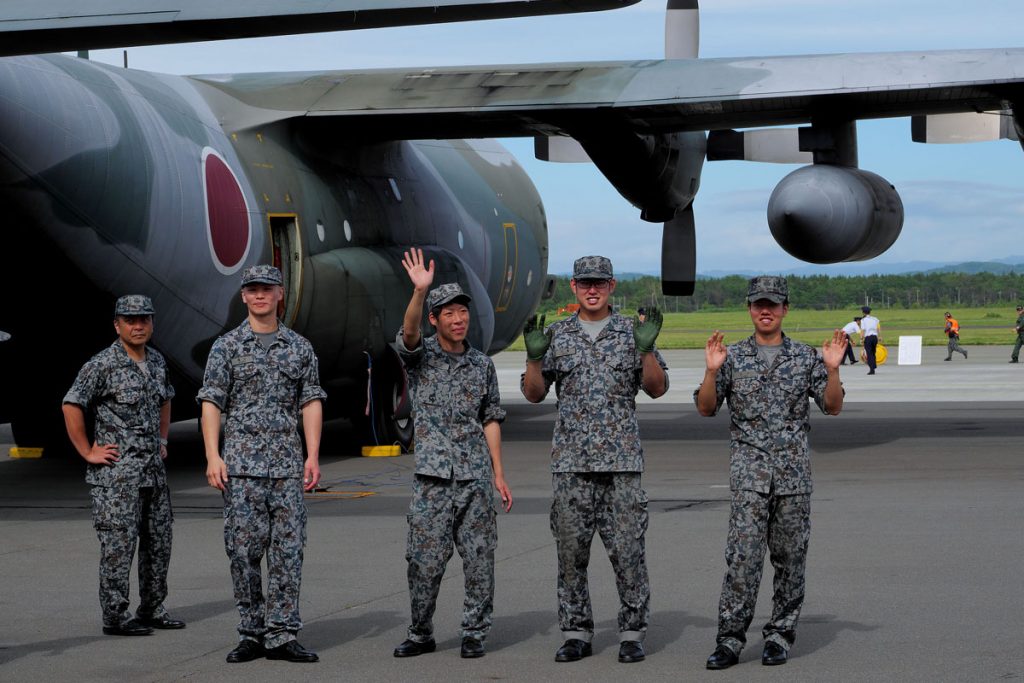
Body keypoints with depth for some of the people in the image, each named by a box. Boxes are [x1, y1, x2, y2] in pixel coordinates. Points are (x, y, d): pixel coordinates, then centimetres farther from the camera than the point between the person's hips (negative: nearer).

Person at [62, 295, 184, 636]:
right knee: (119, 544, -6)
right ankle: (115, 616, 0)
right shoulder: (103, 364, -12)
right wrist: (88, 452, -12)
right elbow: (71, 406, -13)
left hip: (154, 468, 8)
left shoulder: (157, 361, 11)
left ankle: (152, 609, 21)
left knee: (159, 541, 11)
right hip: (117, 471, -8)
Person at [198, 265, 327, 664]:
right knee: (244, 549, -1)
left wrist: (313, 456, -1)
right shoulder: (227, 347, 5)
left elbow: (312, 403, 9)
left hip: (288, 465, 2)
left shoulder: (299, 347, 11)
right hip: (242, 464, -2)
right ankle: (252, 634, 8)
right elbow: (211, 403, 0)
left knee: (287, 550, -1)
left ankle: (281, 635, 3)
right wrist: (213, 456, -10)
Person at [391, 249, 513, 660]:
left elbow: (491, 419, 13)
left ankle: (474, 635, 11)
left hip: (477, 477, 2)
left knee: (479, 560, 1)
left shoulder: (483, 365, 11)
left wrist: (499, 474, 7)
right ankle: (421, 635, 12)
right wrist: (419, 290, -36)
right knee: (425, 561, 0)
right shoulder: (421, 356, 4)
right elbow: (408, 332, -19)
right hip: (433, 476, -2)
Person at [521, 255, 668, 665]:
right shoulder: (557, 336, 9)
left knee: (627, 548, -3)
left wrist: (646, 349, -13)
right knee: (571, 549, 3)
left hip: (621, 459, -1)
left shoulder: (632, 333, 6)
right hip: (570, 461, 2)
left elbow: (657, 389, 3)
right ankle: (576, 633, 12)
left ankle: (632, 634, 6)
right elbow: (534, 394, 10)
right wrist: (534, 356, -8)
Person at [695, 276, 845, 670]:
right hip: (748, 469, -1)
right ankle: (730, 638, -10)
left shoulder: (806, 357, 7)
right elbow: (705, 409, 5)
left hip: (794, 471, 1)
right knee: (743, 554, -11)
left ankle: (780, 636, 12)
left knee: (790, 557, 4)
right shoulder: (732, 357, 7)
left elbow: (832, 407, 5)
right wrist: (712, 371, -11)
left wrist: (832, 369, -11)